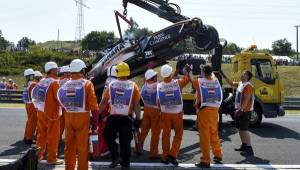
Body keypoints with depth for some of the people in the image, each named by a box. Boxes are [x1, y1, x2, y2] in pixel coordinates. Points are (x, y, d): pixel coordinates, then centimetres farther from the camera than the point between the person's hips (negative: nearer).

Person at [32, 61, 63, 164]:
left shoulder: (42, 81, 7)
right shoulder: (55, 82, -15)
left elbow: (35, 94, 11)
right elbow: (59, 98, -16)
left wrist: (39, 106, 17)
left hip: (41, 112, 7)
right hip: (52, 112, -7)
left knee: (42, 134, 18)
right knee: (53, 136, 2)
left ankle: (38, 155, 26)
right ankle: (52, 158, 7)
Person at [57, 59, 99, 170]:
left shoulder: (65, 85, 3)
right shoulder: (87, 84, -9)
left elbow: (62, 102, 1)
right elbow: (94, 106, -12)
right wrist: (95, 122, -7)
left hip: (68, 117, 4)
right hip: (82, 118, -4)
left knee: (69, 145, 15)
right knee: (83, 147, 4)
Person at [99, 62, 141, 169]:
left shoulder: (111, 85, -3)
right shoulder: (133, 86, -5)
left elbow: (103, 102, 0)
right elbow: (136, 104, -7)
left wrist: (98, 114, 9)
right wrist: (137, 118, -2)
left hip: (113, 117, 0)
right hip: (126, 117, 0)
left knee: (108, 136, 21)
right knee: (125, 141, 9)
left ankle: (115, 158, 11)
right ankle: (125, 164, 16)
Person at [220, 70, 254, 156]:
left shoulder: (248, 86, -17)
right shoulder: (240, 84, 13)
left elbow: (246, 99, -22)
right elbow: (231, 83, 28)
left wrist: (241, 110, -24)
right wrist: (224, 75, 23)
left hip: (245, 111, -10)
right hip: (240, 110, 10)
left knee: (244, 129, -11)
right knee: (240, 129, 17)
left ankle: (249, 149, -9)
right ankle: (244, 145, 29)